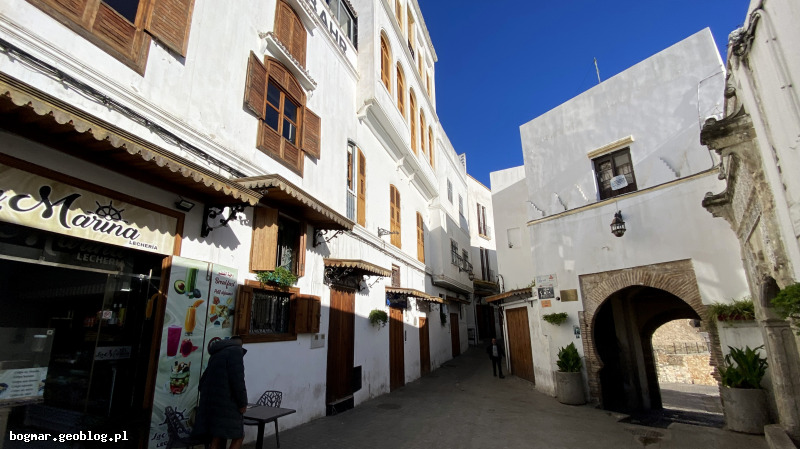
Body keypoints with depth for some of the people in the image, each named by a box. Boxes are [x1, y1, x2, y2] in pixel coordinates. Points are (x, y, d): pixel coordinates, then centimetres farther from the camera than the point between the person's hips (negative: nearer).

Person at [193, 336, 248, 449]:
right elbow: (237, 379, -16)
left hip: (210, 402, 9)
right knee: (238, 437, 0)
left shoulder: (216, 354, 22)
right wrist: (243, 402, -10)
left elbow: (203, 380, 26)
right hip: (225, 403, -8)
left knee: (216, 439, 9)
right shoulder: (235, 351, -6)